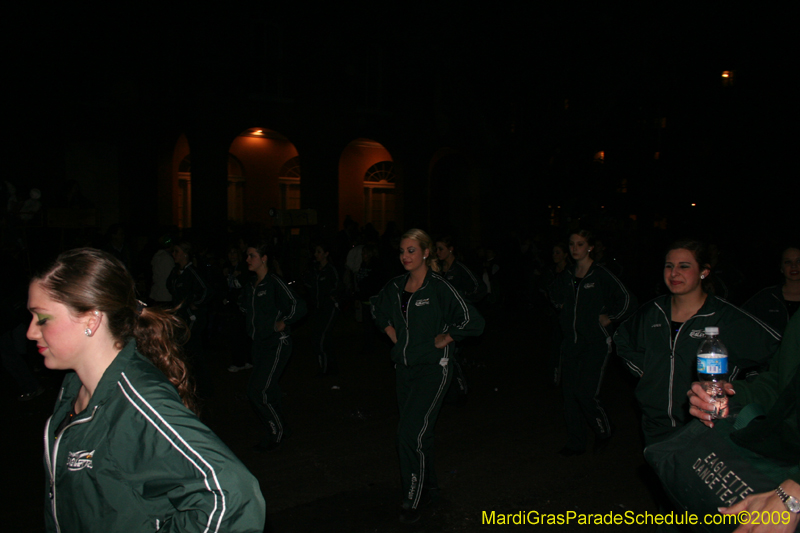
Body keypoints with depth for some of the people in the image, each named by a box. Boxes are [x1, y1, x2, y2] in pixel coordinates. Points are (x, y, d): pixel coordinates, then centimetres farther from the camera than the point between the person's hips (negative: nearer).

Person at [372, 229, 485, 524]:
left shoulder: (439, 287, -16)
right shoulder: (396, 286, 3)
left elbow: (473, 321, -21)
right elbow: (377, 308, 24)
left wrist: (443, 339, -13)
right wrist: (392, 332, 11)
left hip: (432, 369, -6)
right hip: (404, 367, 6)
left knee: (411, 434, -10)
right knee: (420, 433, 17)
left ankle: (412, 501, 5)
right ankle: (429, 487, 35)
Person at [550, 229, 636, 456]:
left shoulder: (601, 275, -10)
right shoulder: (566, 275, 7)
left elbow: (628, 300, -11)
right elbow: (555, 293, 30)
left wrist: (609, 317, -6)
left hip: (595, 341, -6)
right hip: (571, 341, 6)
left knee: (585, 392, -9)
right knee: (569, 392, 6)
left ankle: (603, 431, 20)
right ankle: (575, 443, 19)